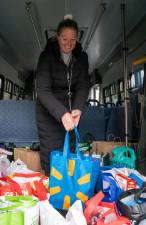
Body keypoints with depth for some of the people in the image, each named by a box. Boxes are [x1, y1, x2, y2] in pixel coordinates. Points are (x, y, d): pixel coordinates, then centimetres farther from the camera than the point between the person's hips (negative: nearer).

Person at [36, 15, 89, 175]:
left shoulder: (81, 57, -1)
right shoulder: (47, 56, -13)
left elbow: (83, 85, -5)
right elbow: (42, 90, -21)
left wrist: (77, 108, -26)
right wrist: (61, 113, -35)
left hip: (70, 109, 4)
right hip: (48, 110, -3)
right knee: (51, 153, -4)